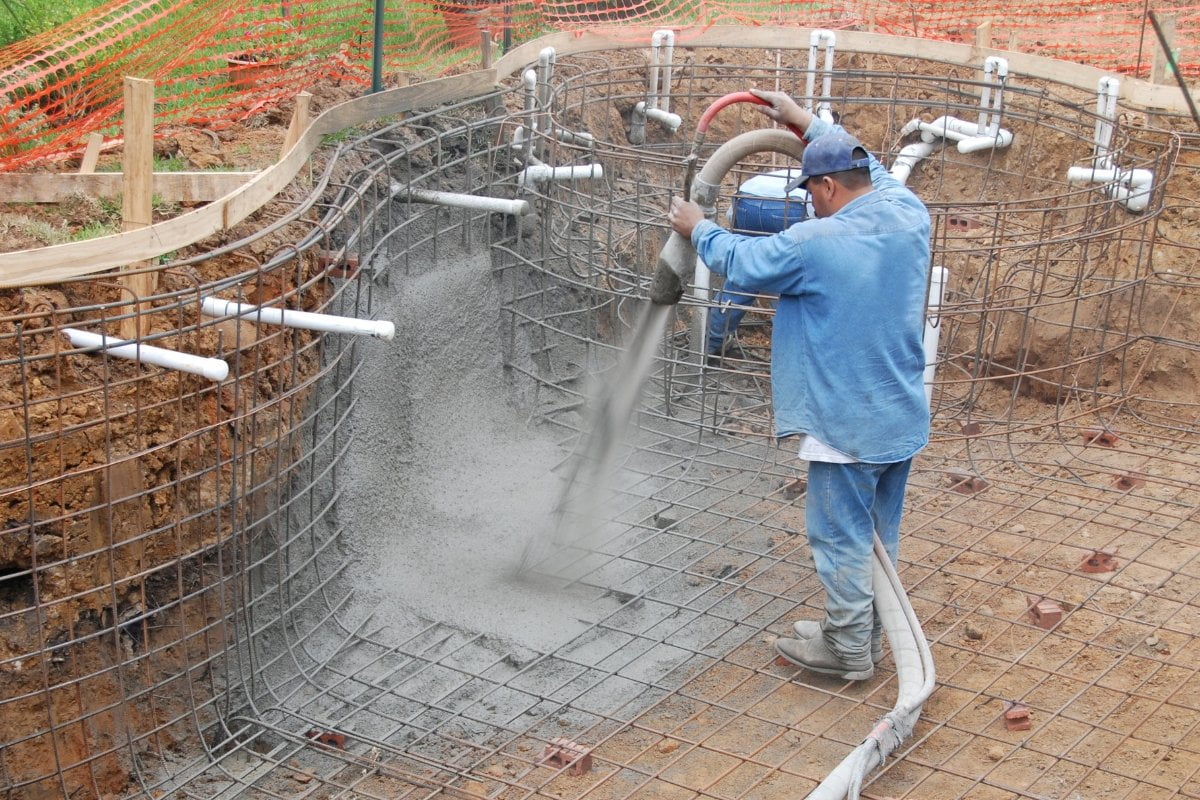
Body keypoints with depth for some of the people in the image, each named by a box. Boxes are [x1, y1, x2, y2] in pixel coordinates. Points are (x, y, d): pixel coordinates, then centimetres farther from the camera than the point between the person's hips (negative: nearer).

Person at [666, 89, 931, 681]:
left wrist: (697, 228, 16)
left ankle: (848, 650, 16)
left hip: (846, 425, -8)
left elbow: (741, 262, -4)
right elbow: (871, 169, 20)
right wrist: (807, 122, 26)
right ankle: (862, 633, 33)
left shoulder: (815, 243, -21)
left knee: (842, 536, 5)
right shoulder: (908, 215, -2)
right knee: (880, 532, 18)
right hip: (902, 416, 8)